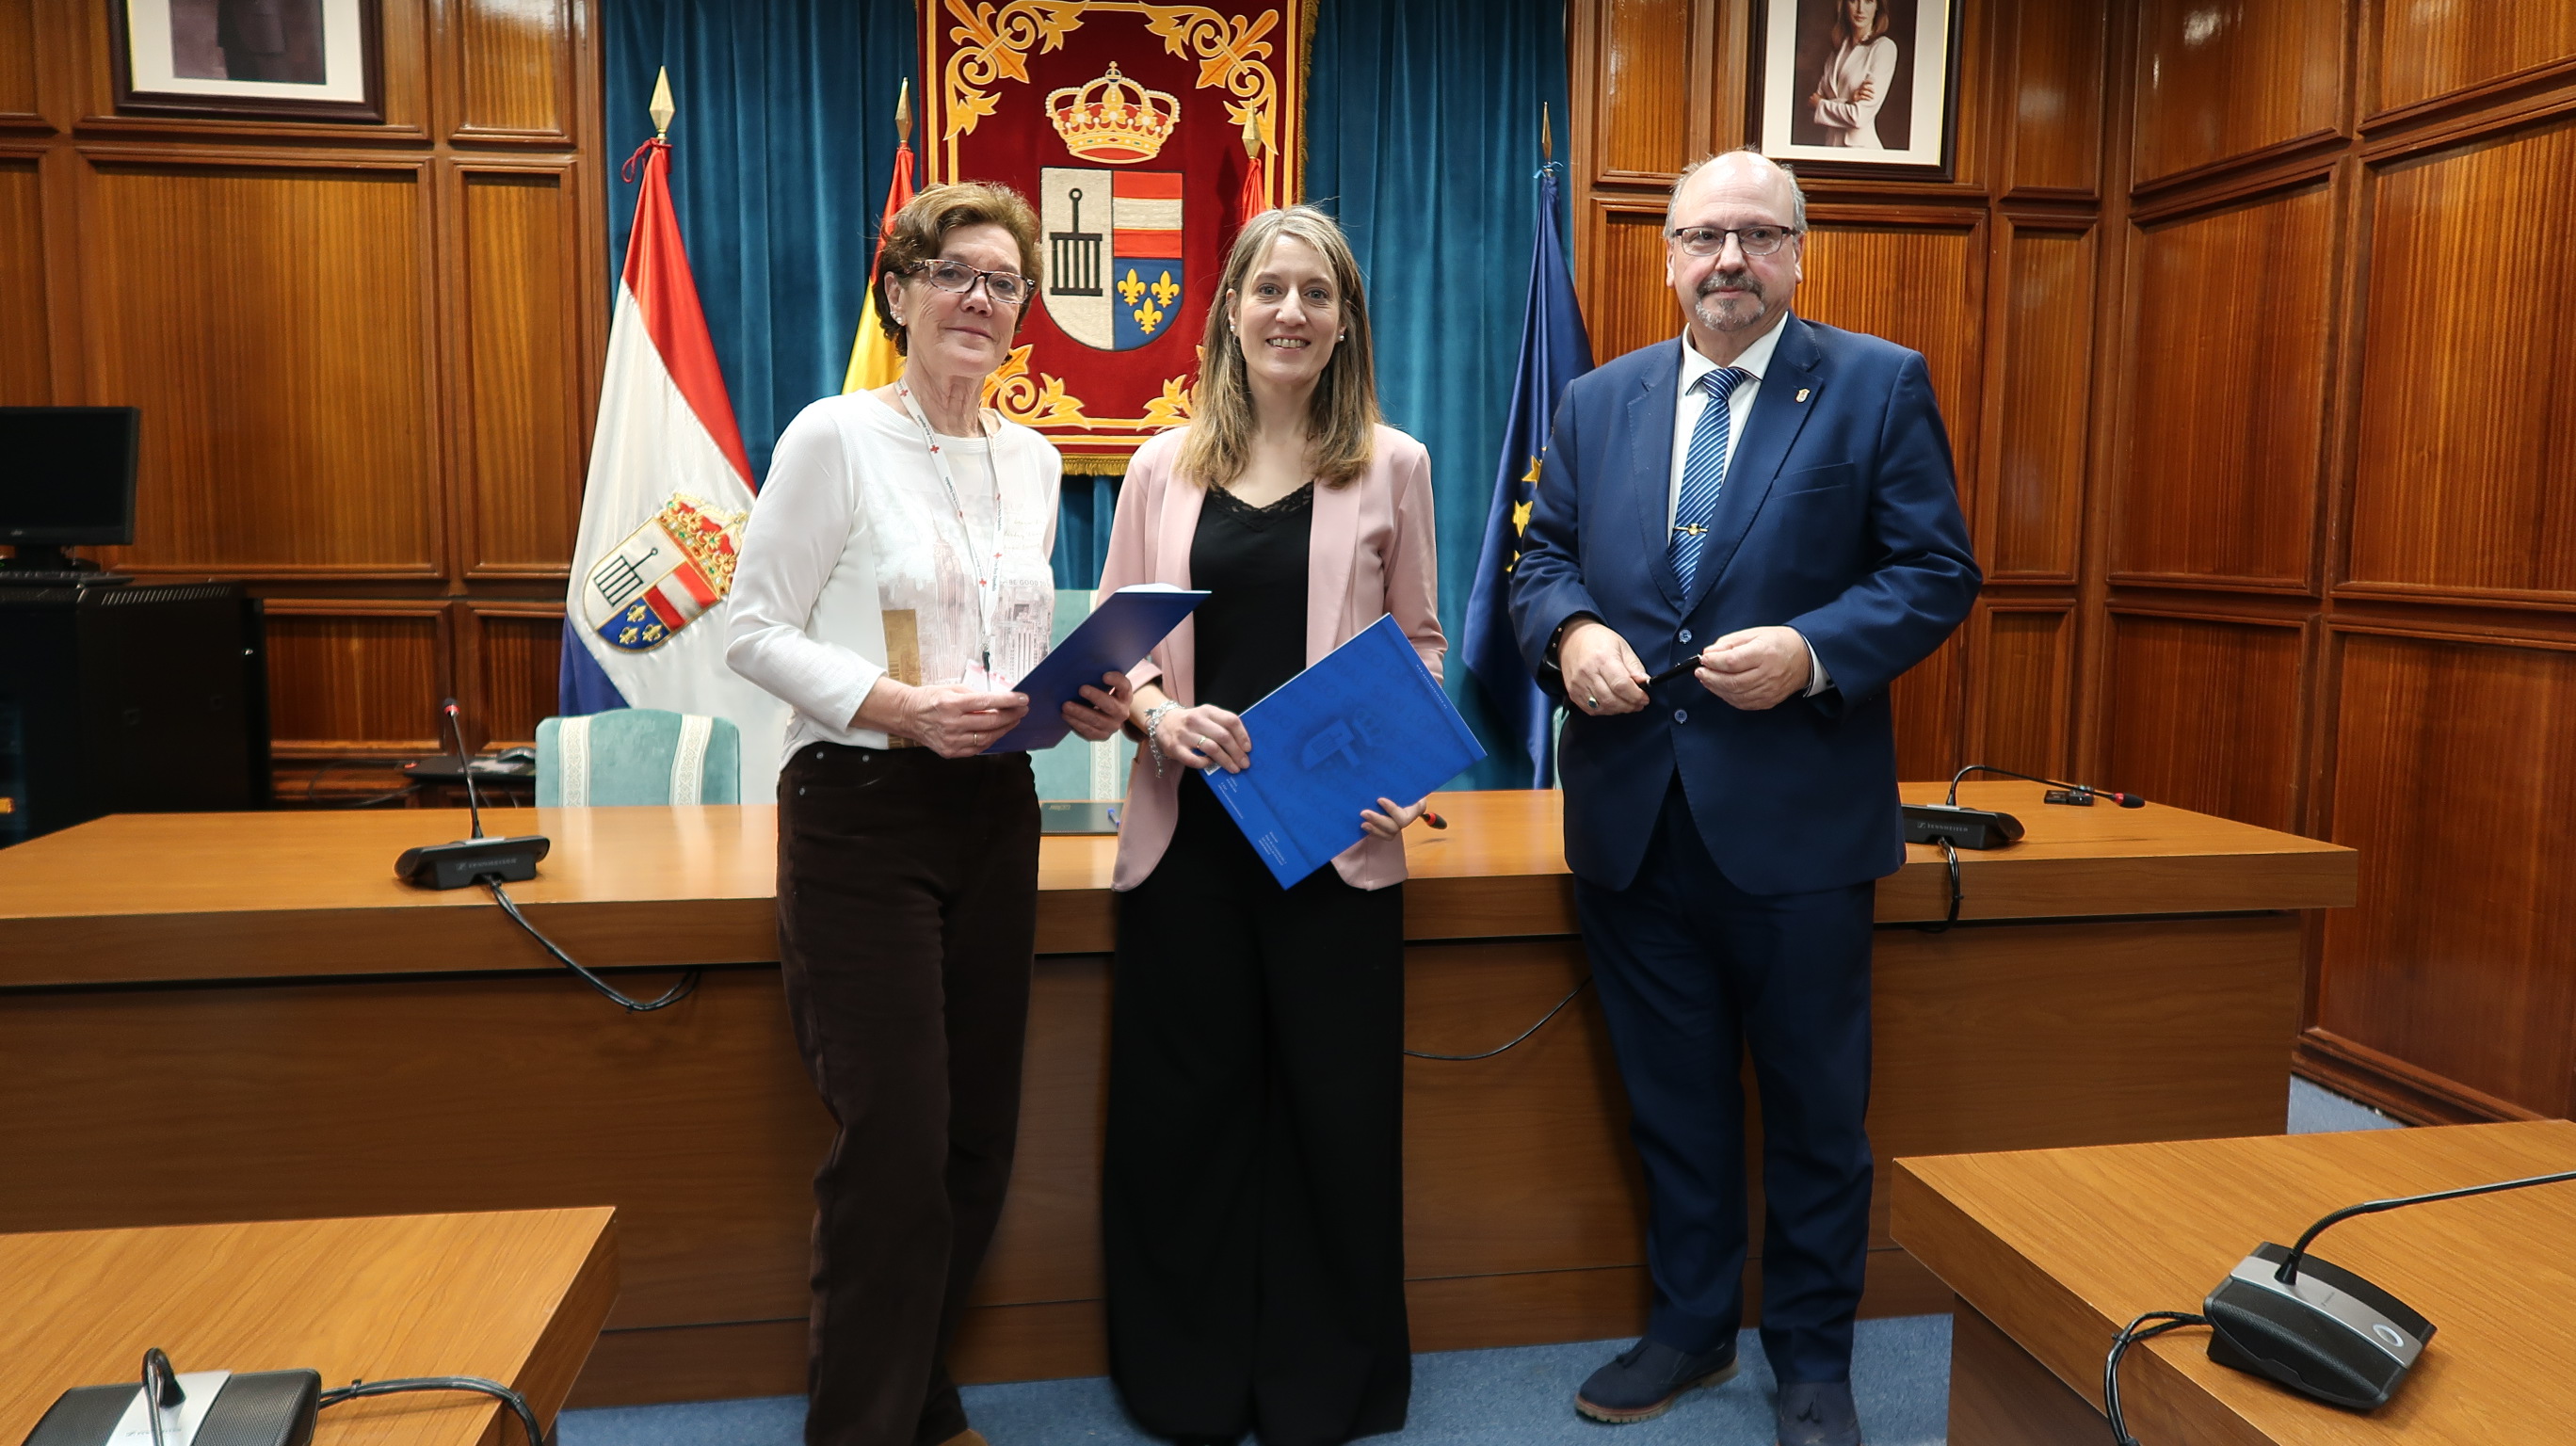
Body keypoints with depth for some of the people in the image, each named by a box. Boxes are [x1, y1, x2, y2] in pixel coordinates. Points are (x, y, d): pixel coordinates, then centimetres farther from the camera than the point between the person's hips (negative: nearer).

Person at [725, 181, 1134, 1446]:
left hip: (994, 816, 6)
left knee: (976, 1139, 13)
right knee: (895, 1143, -5)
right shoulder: (834, 437, -6)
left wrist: (1083, 700, -2)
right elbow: (755, 630, -8)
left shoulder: (1031, 460, 11)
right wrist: (899, 707, -21)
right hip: (861, 818, -6)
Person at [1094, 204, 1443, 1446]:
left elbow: (1419, 643, 7)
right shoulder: (1163, 469, 6)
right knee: (1184, 1102, 9)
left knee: (1332, 1101, 7)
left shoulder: (1391, 467, 4)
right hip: (1187, 828, 1)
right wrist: (1159, 712, -13)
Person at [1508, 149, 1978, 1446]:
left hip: (1794, 815, -3)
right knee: (1670, 1096, 17)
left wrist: (1809, 652, -19)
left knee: (1816, 1107, 11)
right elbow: (1543, 559, 12)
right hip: (1632, 816, 3)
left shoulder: (1879, 384, 0)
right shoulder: (1597, 402, 11)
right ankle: (1690, 1324, 37)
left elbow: (1936, 572, -4)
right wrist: (1569, 632, -10)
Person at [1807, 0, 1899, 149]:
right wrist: (1849, 101, -13)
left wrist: (1819, 104, -1)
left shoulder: (1884, 47, -6)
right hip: (1831, 144, 5)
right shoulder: (1836, 52, 12)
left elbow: (1860, 117, -14)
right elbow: (1812, 110, 3)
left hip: (1861, 147, -5)